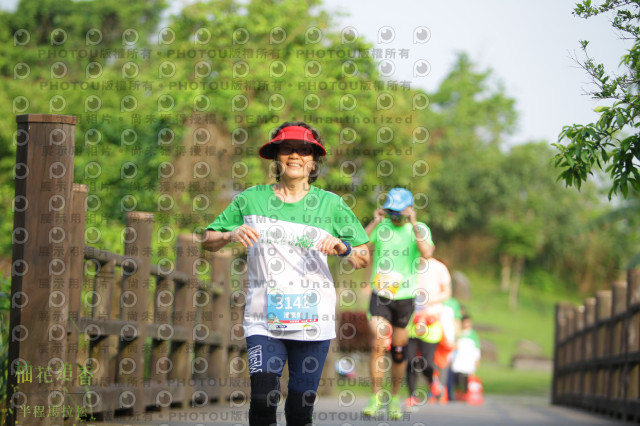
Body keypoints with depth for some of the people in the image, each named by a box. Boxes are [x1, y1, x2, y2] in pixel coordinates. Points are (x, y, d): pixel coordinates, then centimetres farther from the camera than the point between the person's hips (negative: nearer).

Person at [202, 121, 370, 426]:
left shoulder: (330, 204, 7)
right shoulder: (251, 200, 6)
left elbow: (364, 259, 8)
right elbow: (208, 241, 11)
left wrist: (344, 248, -13)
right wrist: (232, 235, -10)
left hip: (312, 319, 1)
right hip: (263, 319, 0)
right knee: (263, 397, -17)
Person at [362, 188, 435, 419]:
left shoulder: (420, 229, 0)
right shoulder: (381, 226, 1)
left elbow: (427, 253, -20)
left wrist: (413, 225, -22)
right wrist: (374, 223, -16)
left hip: (405, 298, 0)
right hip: (380, 296, 0)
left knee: (399, 352, 7)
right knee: (379, 344, -16)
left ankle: (394, 399, 23)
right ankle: (376, 398, -7)